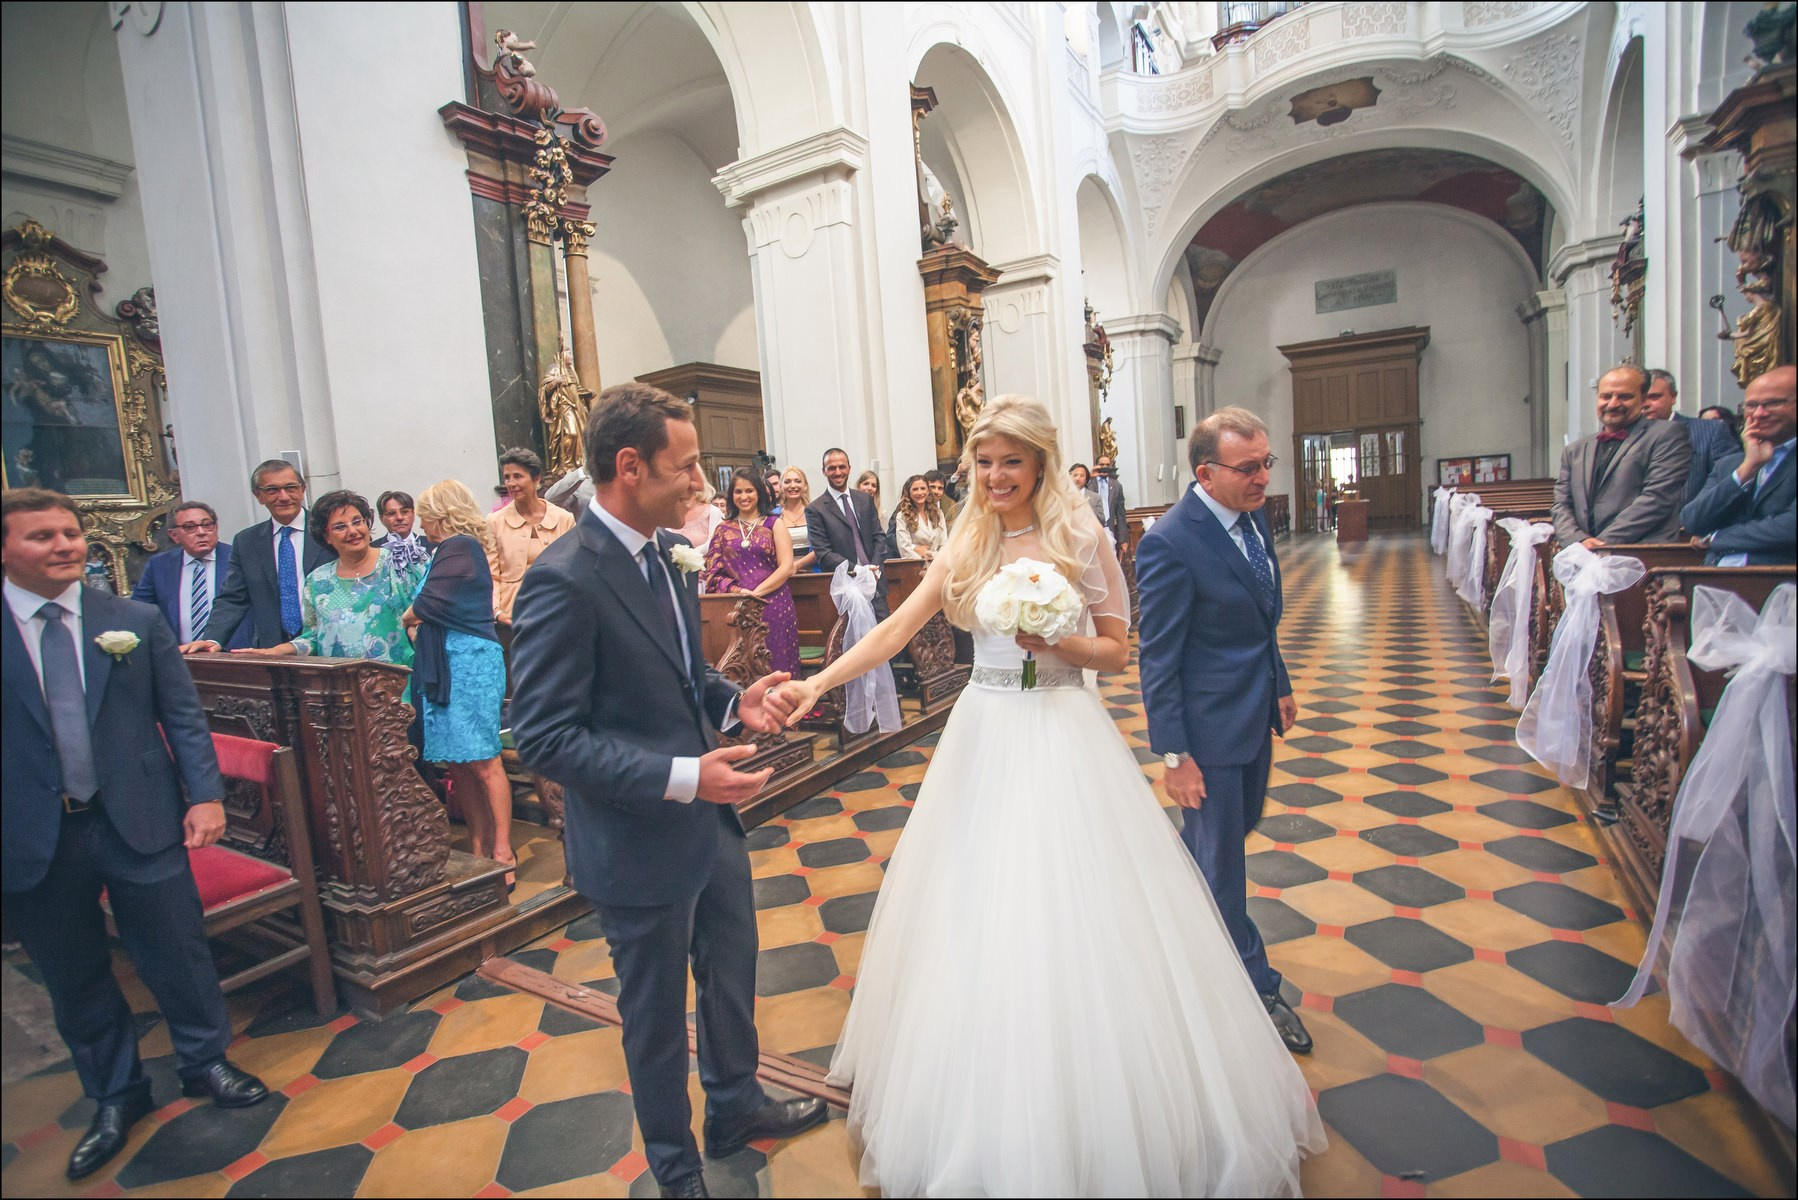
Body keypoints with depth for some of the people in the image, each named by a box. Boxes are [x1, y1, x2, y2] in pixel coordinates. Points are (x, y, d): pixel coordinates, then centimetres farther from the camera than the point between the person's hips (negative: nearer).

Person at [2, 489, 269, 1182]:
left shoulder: (137, 622, 0)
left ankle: (205, 1064, 32)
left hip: (139, 822, 0)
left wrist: (205, 795, -6)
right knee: (74, 977, 15)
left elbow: (183, 715, 1)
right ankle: (115, 1097, 36)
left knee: (178, 956, 9)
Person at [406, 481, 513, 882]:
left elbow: (429, 604, -14)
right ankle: (479, 848, 17)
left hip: (469, 663, -10)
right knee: (458, 764, 10)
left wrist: (404, 618, 4)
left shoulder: (459, 548, -9)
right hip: (447, 665, 10)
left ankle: (502, 854, -1)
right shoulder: (454, 548, 21)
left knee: (482, 762, -7)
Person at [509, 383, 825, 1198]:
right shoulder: (563, 582, -25)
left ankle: (736, 1107, 53)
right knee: (656, 1013, 17)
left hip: (711, 815, 8)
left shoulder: (668, 550, 0)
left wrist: (732, 701, -5)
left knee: (732, 976, 26)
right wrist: (681, 778, -29)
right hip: (640, 843, -7)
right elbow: (544, 738, -24)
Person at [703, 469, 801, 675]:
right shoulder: (724, 529, 11)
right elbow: (713, 570, 4)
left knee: (777, 663, 0)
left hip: (773, 604, -1)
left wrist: (756, 592, -12)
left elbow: (786, 567, -3)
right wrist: (738, 591, -12)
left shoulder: (774, 523, 6)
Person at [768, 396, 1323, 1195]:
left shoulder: (1081, 539, -5)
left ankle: (1105, 1128, 27)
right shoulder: (966, 547, 5)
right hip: (985, 734, 4)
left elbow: (1117, 651, -2)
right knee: (978, 910, 12)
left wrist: (1057, 642, -21)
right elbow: (895, 629, -2)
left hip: (1063, 735, -4)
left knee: (1070, 911, 3)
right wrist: (816, 683, -12)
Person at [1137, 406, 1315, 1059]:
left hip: (1254, 710, 9)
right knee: (1220, 864, 9)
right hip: (1209, 726, -9)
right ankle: (1255, 988, 28)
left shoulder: (1254, 515, 1)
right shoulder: (1170, 543, -25)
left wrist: (1280, 684, 18)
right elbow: (1157, 658, -21)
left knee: (1237, 826, 27)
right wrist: (1173, 755, -19)